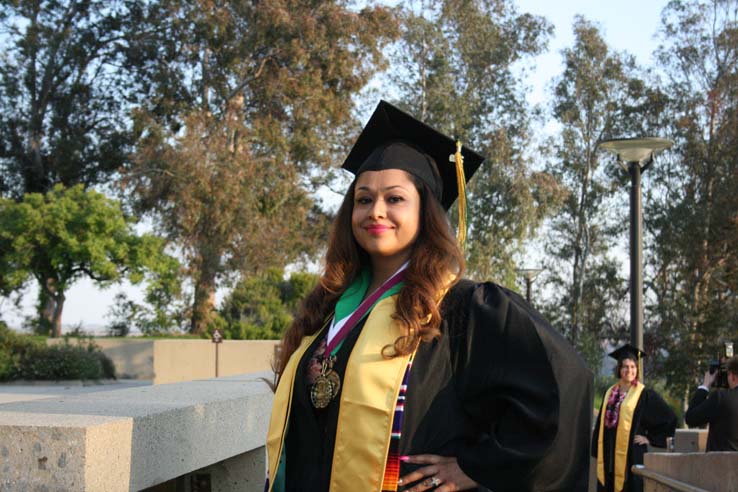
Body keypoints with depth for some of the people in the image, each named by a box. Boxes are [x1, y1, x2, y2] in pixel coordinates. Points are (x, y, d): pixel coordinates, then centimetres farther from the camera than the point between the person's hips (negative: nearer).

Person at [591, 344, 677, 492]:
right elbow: (601, 423, 16)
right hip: (608, 456, 5)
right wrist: (597, 453, 11)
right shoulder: (610, 393, 11)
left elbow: (670, 418, -1)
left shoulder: (645, 394, -4)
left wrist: (651, 438, -2)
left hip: (632, 455, -5)